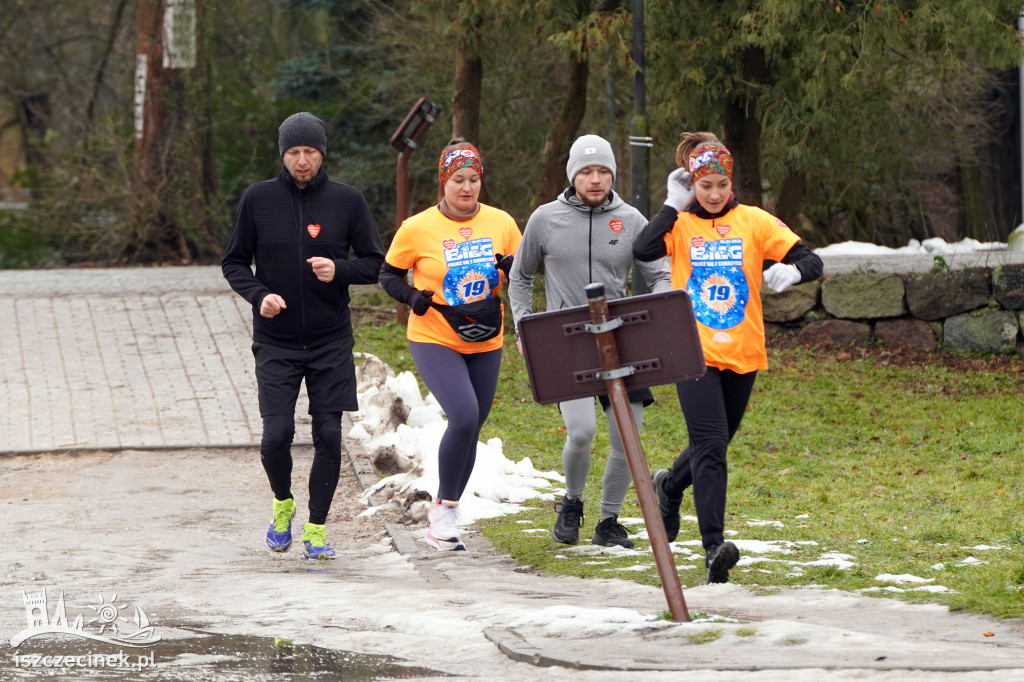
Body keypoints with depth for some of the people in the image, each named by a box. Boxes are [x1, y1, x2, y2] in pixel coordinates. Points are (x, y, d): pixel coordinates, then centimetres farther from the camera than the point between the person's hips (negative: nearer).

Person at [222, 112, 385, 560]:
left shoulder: (347, 201, 0)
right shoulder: (258, 199, 0)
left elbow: (374, 264, 5)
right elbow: (233, 262, 6)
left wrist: (339, 270, -15)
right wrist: (258, 295, -13)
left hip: (331, 342, 1)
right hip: (275, 342, -1)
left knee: (328, 436, -1)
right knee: (277, 434, -9)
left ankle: (317, 528, 14)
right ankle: (282, 503, 20)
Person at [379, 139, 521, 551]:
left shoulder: (501, 223, 1)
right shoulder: (418, 229, -8)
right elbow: (388, 275, 3)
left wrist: (513, 269, -12)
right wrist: (414, 297, -16)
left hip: (485, 344, 4)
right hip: (433, 340, -4)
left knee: (471, 427, 9)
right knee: (464, 417, -22)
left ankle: (444, 516, 26)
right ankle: (445, 508, -6)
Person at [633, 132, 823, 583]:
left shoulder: (754, 222, 2)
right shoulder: (680, 224, 1)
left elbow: (811, 261, -4)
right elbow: (643, 250, -19)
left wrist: (793, 270, -26)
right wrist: (674, 205, -13)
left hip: (742, 354, 3)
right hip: (694, 352, -3)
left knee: (715, 444, 18)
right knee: (710, 446, -15)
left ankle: (670, 486, 49)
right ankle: (713, 546, -18)